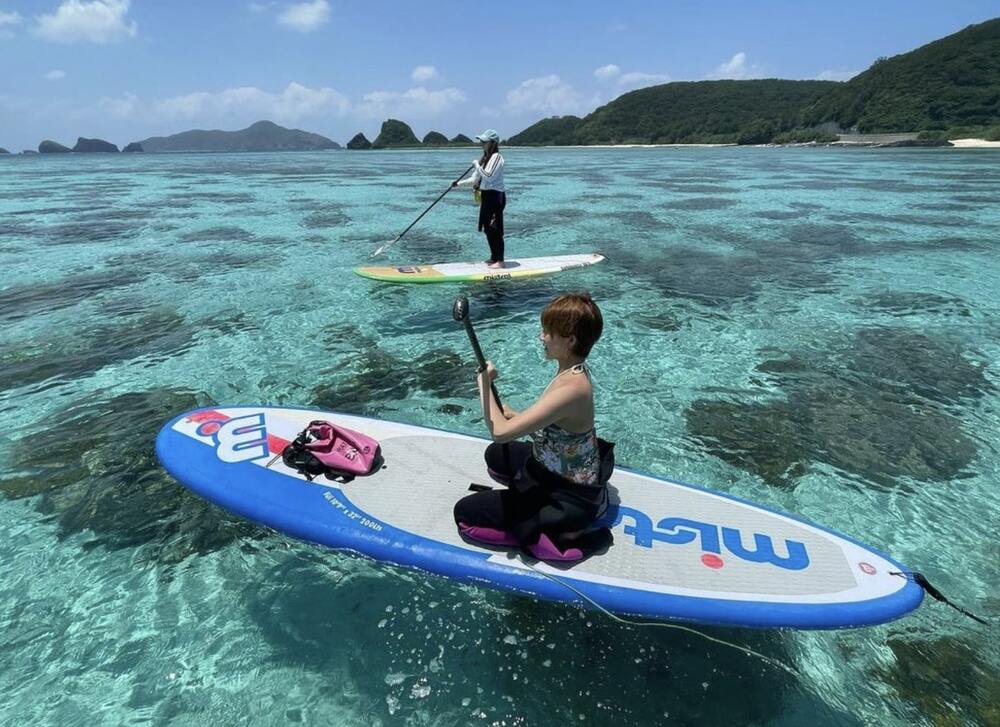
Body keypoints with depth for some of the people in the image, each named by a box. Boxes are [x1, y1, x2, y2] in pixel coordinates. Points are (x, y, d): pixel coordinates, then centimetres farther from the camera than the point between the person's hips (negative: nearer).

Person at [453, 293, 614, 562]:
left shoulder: (570, 388, -34)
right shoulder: (575, 371, -4)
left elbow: (500, 432, -36)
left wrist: (485, 382, -24)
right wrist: (514, 415, 0)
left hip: (570, 500, -10)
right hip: (564, 472, 10)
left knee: (465, 513, -4)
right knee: (495, 455, 30)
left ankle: (564, 537, -4)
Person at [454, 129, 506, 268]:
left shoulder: (496, 157, -11)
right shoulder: (485, 158, 16)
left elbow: (489, 176, -23)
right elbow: (475, 179, 19)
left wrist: (477, 165, -13)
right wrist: (459, 183, 11)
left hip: (495, 196, -9)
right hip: (486, 196, 9)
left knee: (495, 229, -9)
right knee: (488, 229, 12)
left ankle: (500, 261, -5)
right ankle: (494, 257, 22)